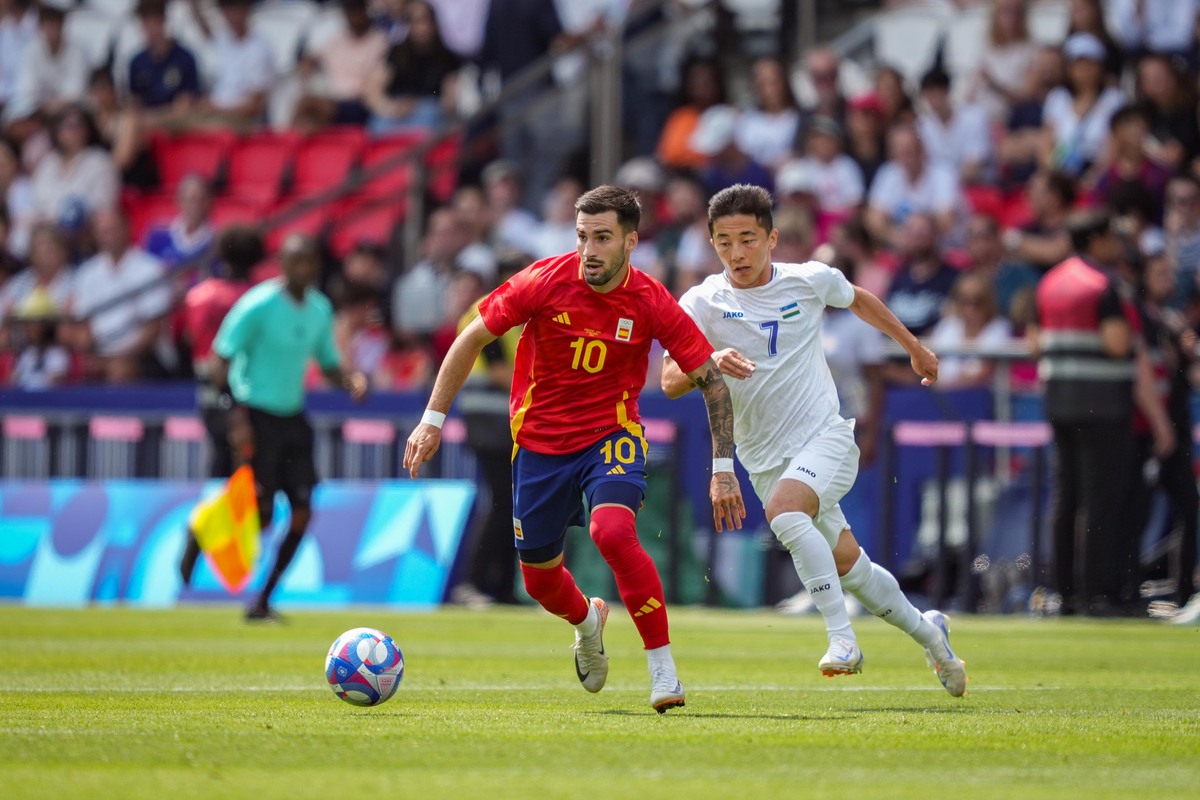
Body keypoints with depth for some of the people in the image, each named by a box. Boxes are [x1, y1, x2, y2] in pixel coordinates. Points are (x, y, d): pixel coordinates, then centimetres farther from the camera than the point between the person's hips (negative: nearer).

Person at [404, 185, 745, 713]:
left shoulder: (651, 303, -14)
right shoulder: (546, 282, -15)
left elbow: (711, 380, -6)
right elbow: (472, 339, -4)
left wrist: (723, 468, -10)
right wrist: (433, 419, -7)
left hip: (611, 436, -2)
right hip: (539, 443, 2)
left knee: (612, 532, -31)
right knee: (539, 579, 11)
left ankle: (664, 673, -23)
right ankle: (587, 622, 49)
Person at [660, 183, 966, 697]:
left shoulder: (811, 281, -3)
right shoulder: (702, 303, -7)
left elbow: (860, 300, 20)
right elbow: (670, 381, -18)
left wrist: (914, 347, 31)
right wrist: (711, 362, -39)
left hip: (826, 436, -2)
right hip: (764, 457, 2)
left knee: (784, 510, -32)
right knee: (845, 564, 10)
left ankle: (843, 636, -29)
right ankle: (927, 632, 34)